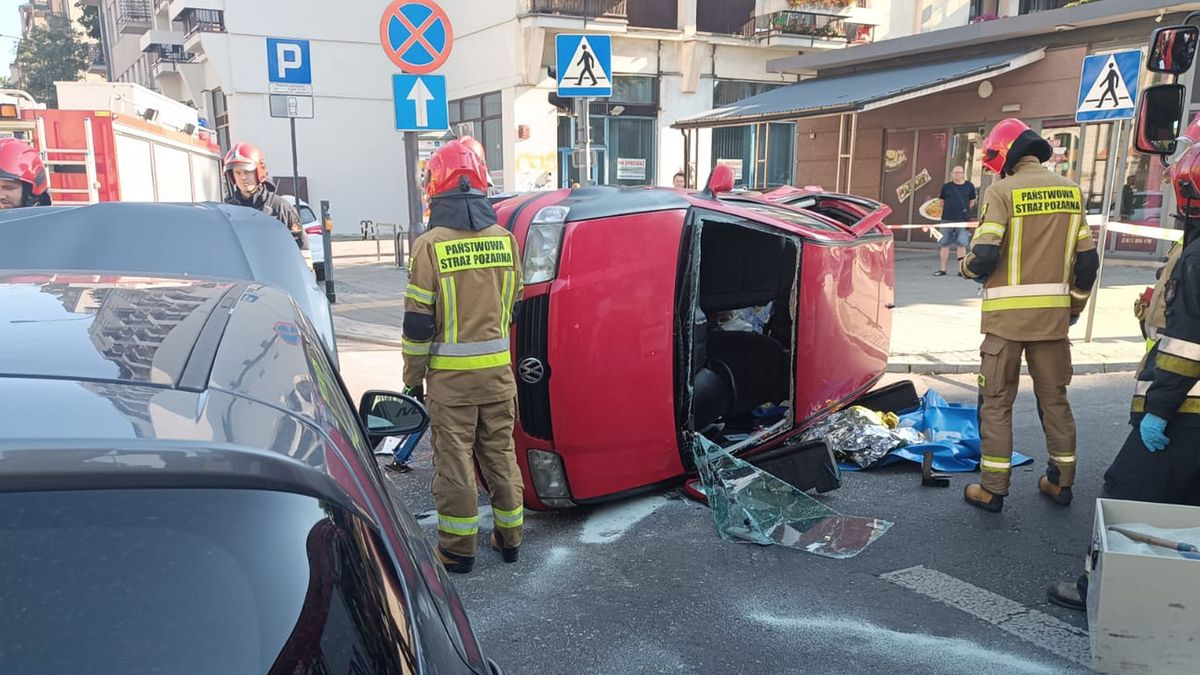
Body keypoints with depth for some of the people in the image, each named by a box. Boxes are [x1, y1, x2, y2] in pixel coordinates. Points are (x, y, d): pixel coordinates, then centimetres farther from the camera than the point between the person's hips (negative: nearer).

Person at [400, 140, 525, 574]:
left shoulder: (431, 245, -11)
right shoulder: (505, 239, 2)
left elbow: (418, 322, -9)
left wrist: (413, 375, 1)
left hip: (451, 375, -4)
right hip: (498, 370, 4)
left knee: (454, 457, 6)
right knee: (499, 452, 15)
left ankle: (459, 548, 14)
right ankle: (509, 537, 26)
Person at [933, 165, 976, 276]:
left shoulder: (969, 186, 5)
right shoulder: (946, 187, 6)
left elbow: (972, 202, 13)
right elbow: (942, 202, 13)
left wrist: (965, 210, 4)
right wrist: (950, 210, 6)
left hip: (963, 220, -1)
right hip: (947, 219, 1)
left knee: (961, 244, -4)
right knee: (944, 245, 5)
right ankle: (942, 269, 13)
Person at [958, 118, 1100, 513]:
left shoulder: (1003, 191, -10)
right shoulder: (1070, 191, 8)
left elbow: (985, 255, -17)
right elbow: (1087, 259, 10)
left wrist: (966, 268, 5)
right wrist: (1075, 306, 22)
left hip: (1007, 316, -5)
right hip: (1053, 316, 5)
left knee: (997, 402, 4)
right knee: (1054, 398, 16)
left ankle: (993, 490, 8)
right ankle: (1061, 483, 26)